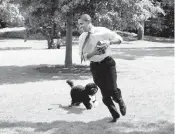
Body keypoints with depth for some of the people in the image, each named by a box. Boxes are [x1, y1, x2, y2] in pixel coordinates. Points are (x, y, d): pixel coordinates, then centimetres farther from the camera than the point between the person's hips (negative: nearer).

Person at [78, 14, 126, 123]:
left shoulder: (102, 31, -7)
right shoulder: (82, 38, 1)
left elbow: (119, 39, -1)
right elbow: (82, 56, 0)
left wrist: (109, 42, -20)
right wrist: (93, 52, -19)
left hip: (107, 63, -3)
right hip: (95, 66, 3)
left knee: (112, 89, -11)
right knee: (105, 94, 5)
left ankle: (121, 102, 26)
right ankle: (115, 115, 24)